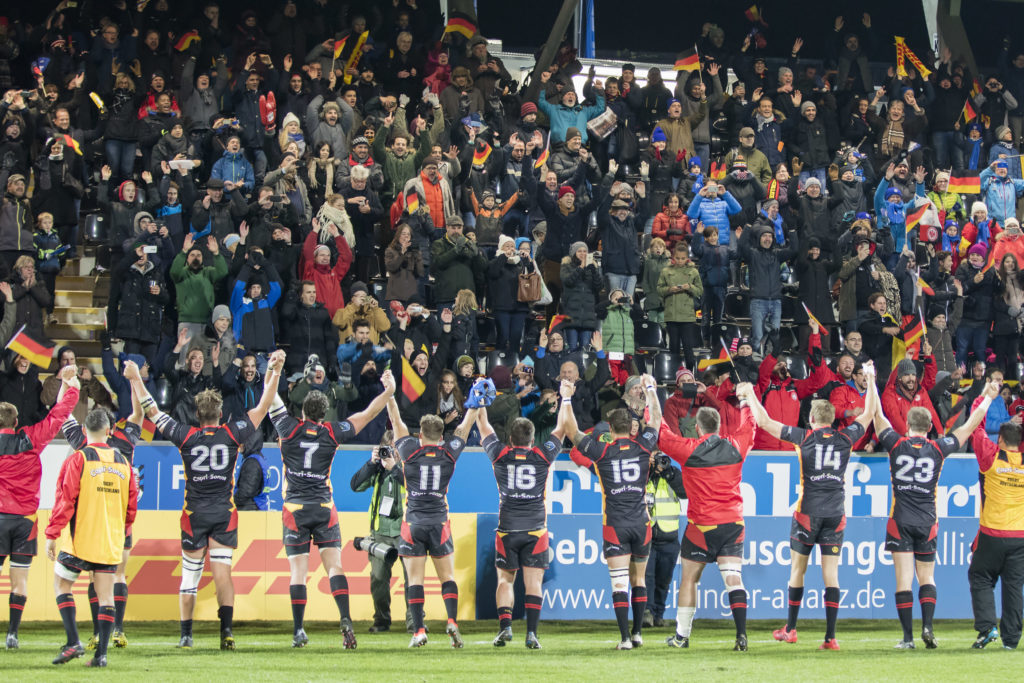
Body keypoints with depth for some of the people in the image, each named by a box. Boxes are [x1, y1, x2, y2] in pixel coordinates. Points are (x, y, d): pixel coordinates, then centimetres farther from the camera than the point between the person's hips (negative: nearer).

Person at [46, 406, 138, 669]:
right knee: (105, 594, 6)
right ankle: (101, 653, 2)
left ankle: (73, 641, -3)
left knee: (61, 583, 10)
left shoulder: (78, 459, -9)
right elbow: (132, 504, 12)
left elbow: (65, 499, -12)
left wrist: (52, 534, -7)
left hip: (81, 538, -4)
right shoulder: (122, 462, 6)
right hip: (111, 543, 4)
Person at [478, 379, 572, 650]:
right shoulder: (542, 456, 1)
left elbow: (484, 427, 16)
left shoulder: (500, 455, 2)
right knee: (533, 582, -2)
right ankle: (531, 633, -12)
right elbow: (561, 428, 13)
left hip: (507, 528, 0)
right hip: (535, 529, 0)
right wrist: (566, 398, 22)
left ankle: (505, 625, -11)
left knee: (505, 579, 8)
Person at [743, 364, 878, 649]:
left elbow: (765, 422, 3)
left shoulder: (805, 437, -2)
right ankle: (830, 636, -6)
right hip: (836, 513, 2)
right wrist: (870, 378, 24)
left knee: (798, 569, 11)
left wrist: (751, 397, 17)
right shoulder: (845, 438, 3)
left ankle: (790, 629, 18)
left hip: (808, 512, -2)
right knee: (831, 573, 0)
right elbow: (869, 412, 17)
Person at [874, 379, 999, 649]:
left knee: (904, 579, -2)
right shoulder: (938, 448, -1)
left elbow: (878, 416, 9)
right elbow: (970, 427, 8)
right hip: (927, 523, 1)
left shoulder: (897, 444, -2)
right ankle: (927, 626, -6)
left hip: (900, 522, -1)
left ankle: (908, 636, -6)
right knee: (927, 578, 12)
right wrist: (988, 398, 18)